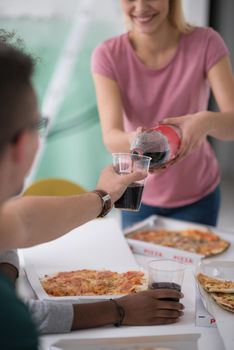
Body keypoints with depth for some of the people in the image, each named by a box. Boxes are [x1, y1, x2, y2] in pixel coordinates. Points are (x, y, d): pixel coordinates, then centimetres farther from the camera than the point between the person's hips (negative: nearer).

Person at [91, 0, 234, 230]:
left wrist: (207, 121, -43)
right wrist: (134, 140, -45)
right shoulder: (108, 55, -14)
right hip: (139, 196, 1)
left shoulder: (205, 43, -15)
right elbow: (110, 136, -23)